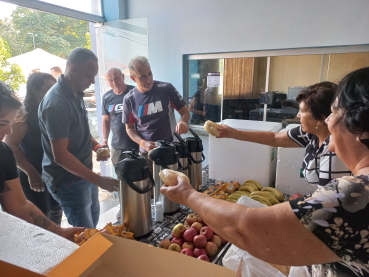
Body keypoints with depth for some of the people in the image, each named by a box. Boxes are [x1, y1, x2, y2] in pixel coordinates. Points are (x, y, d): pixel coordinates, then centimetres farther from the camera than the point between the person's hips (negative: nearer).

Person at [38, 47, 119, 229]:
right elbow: (60, 156, -27)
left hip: (84, 174, 9)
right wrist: (98, 180, -25)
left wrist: (96, 146, 0)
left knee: (93, 217, 26)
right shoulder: (56, 103, -26)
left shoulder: (76, 93, 3)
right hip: (69, 181, -9)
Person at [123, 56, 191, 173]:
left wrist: (183, 121, -22)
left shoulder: (166, 88, -6)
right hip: (146, 153, 1)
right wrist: (143, 143, -9)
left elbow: (185, 112, 1)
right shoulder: (129, 99, -1)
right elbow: (130, 128, 8)